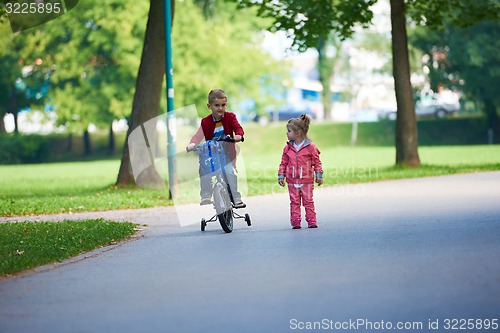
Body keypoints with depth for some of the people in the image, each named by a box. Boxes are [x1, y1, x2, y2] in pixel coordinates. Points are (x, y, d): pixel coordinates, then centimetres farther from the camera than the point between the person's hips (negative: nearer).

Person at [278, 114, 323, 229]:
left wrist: (319, 175, -4)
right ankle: (295, 222, 7)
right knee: (294, 202, 4)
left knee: (308, 201, 2)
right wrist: (281, 176, 4)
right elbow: (283, 163, 9)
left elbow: (316, 162, 0)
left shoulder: (310, 147, -5)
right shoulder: (288, 148, 4)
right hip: (292, 181, 3)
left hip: (307, 180, -3)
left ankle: (312, 221, 8)